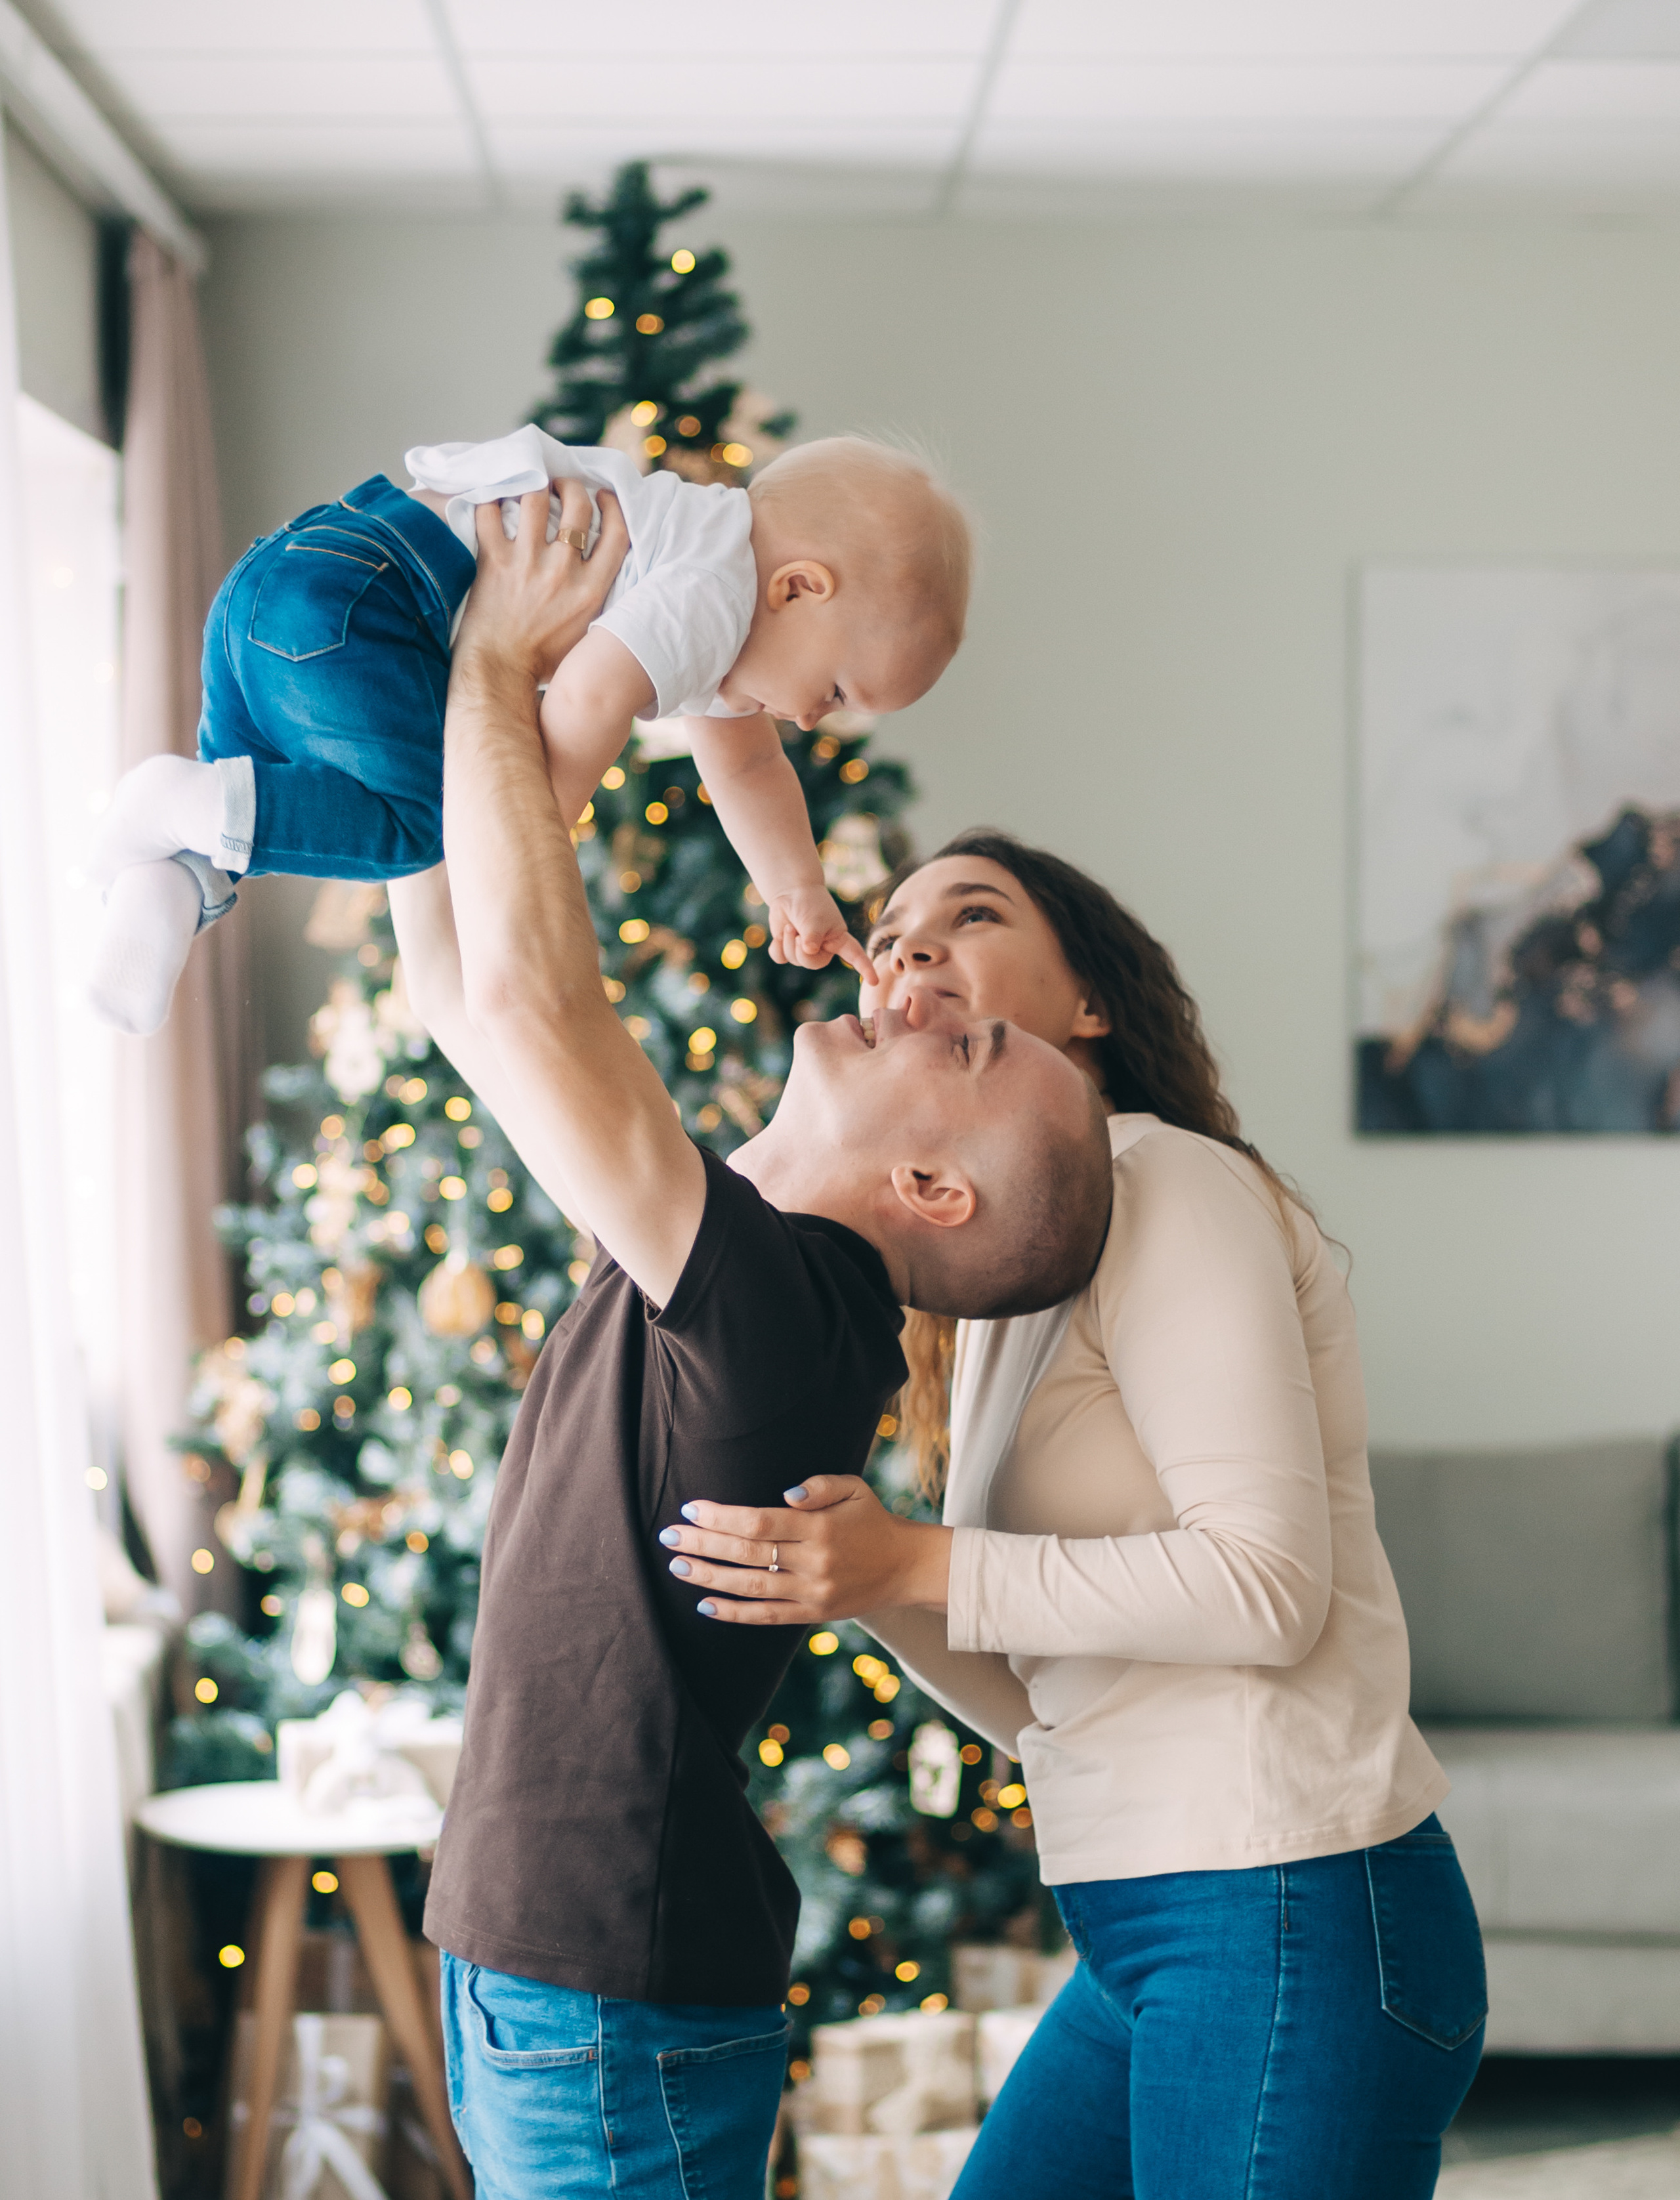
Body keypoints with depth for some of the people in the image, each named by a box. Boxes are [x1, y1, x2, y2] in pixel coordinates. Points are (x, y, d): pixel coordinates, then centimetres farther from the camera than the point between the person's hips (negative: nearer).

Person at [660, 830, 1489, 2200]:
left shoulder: (1170, 1186, -10)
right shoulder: (1009, 1287, 16)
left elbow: (1267, 1585, -19)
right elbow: (1039, 1708, 14)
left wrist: (915, 1566, -21)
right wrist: (845, 1566, -1)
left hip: (1293, 1919, -9)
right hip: (1157, 1934, 9)